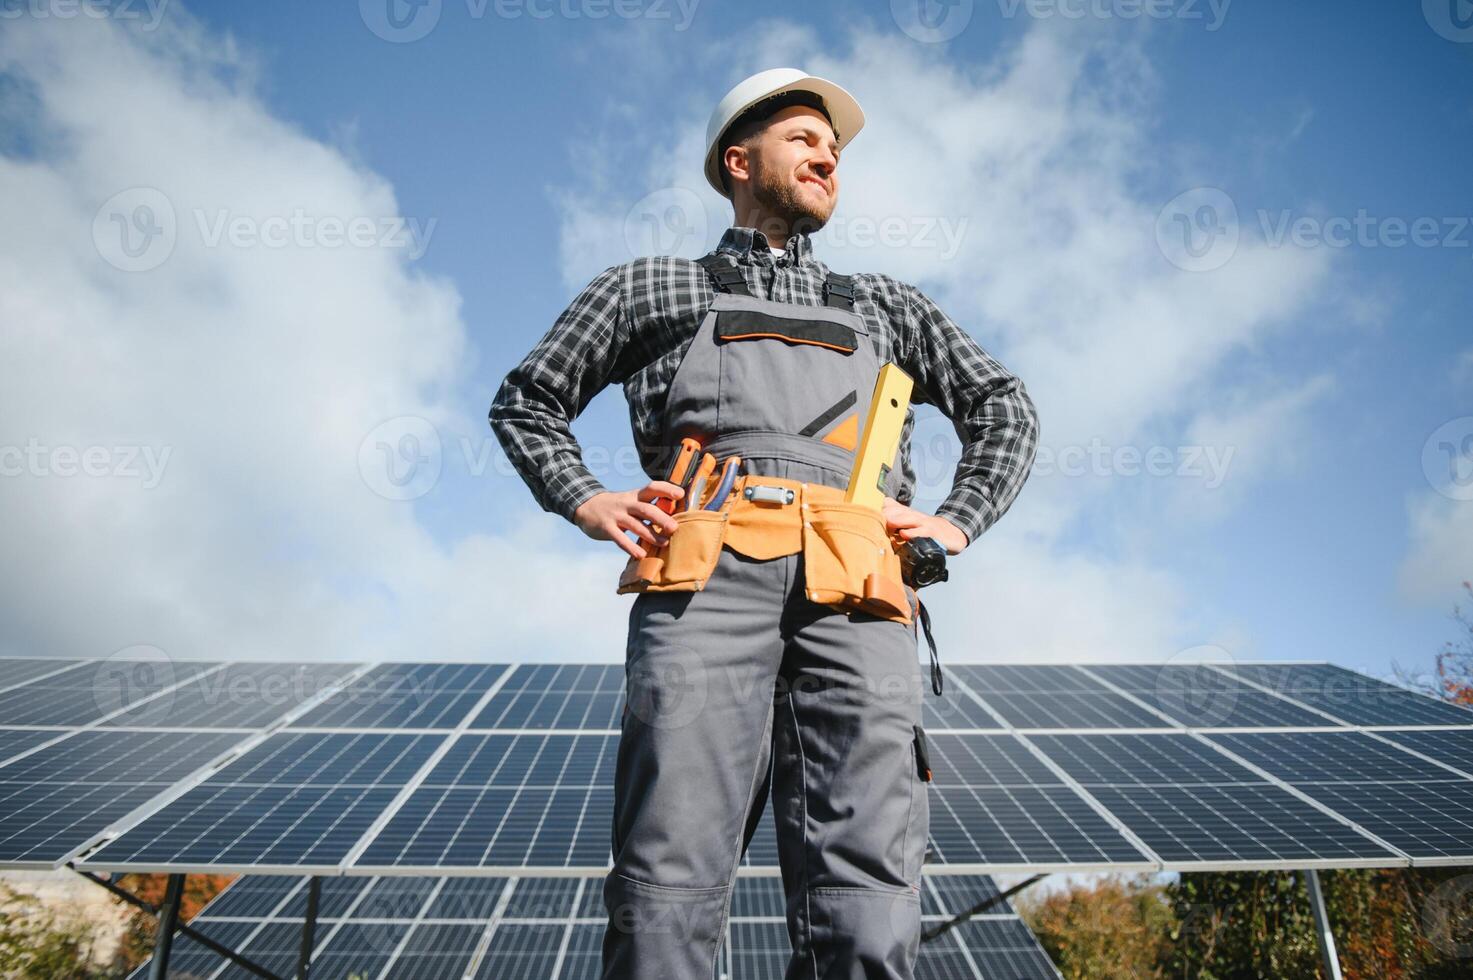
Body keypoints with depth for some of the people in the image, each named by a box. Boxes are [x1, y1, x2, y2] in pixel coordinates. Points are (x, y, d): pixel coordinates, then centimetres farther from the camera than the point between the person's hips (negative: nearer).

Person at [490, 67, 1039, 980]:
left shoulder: (884, 306, 34)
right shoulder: (654, 287, 28)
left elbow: (1007, 405, 35)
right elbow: (527, 401, 29)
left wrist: (958, 520, 17)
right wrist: (585, 501, 10)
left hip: (856, 592, 2)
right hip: (707, 575, -1)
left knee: (868, 895, -11)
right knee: (673, 879, -13)